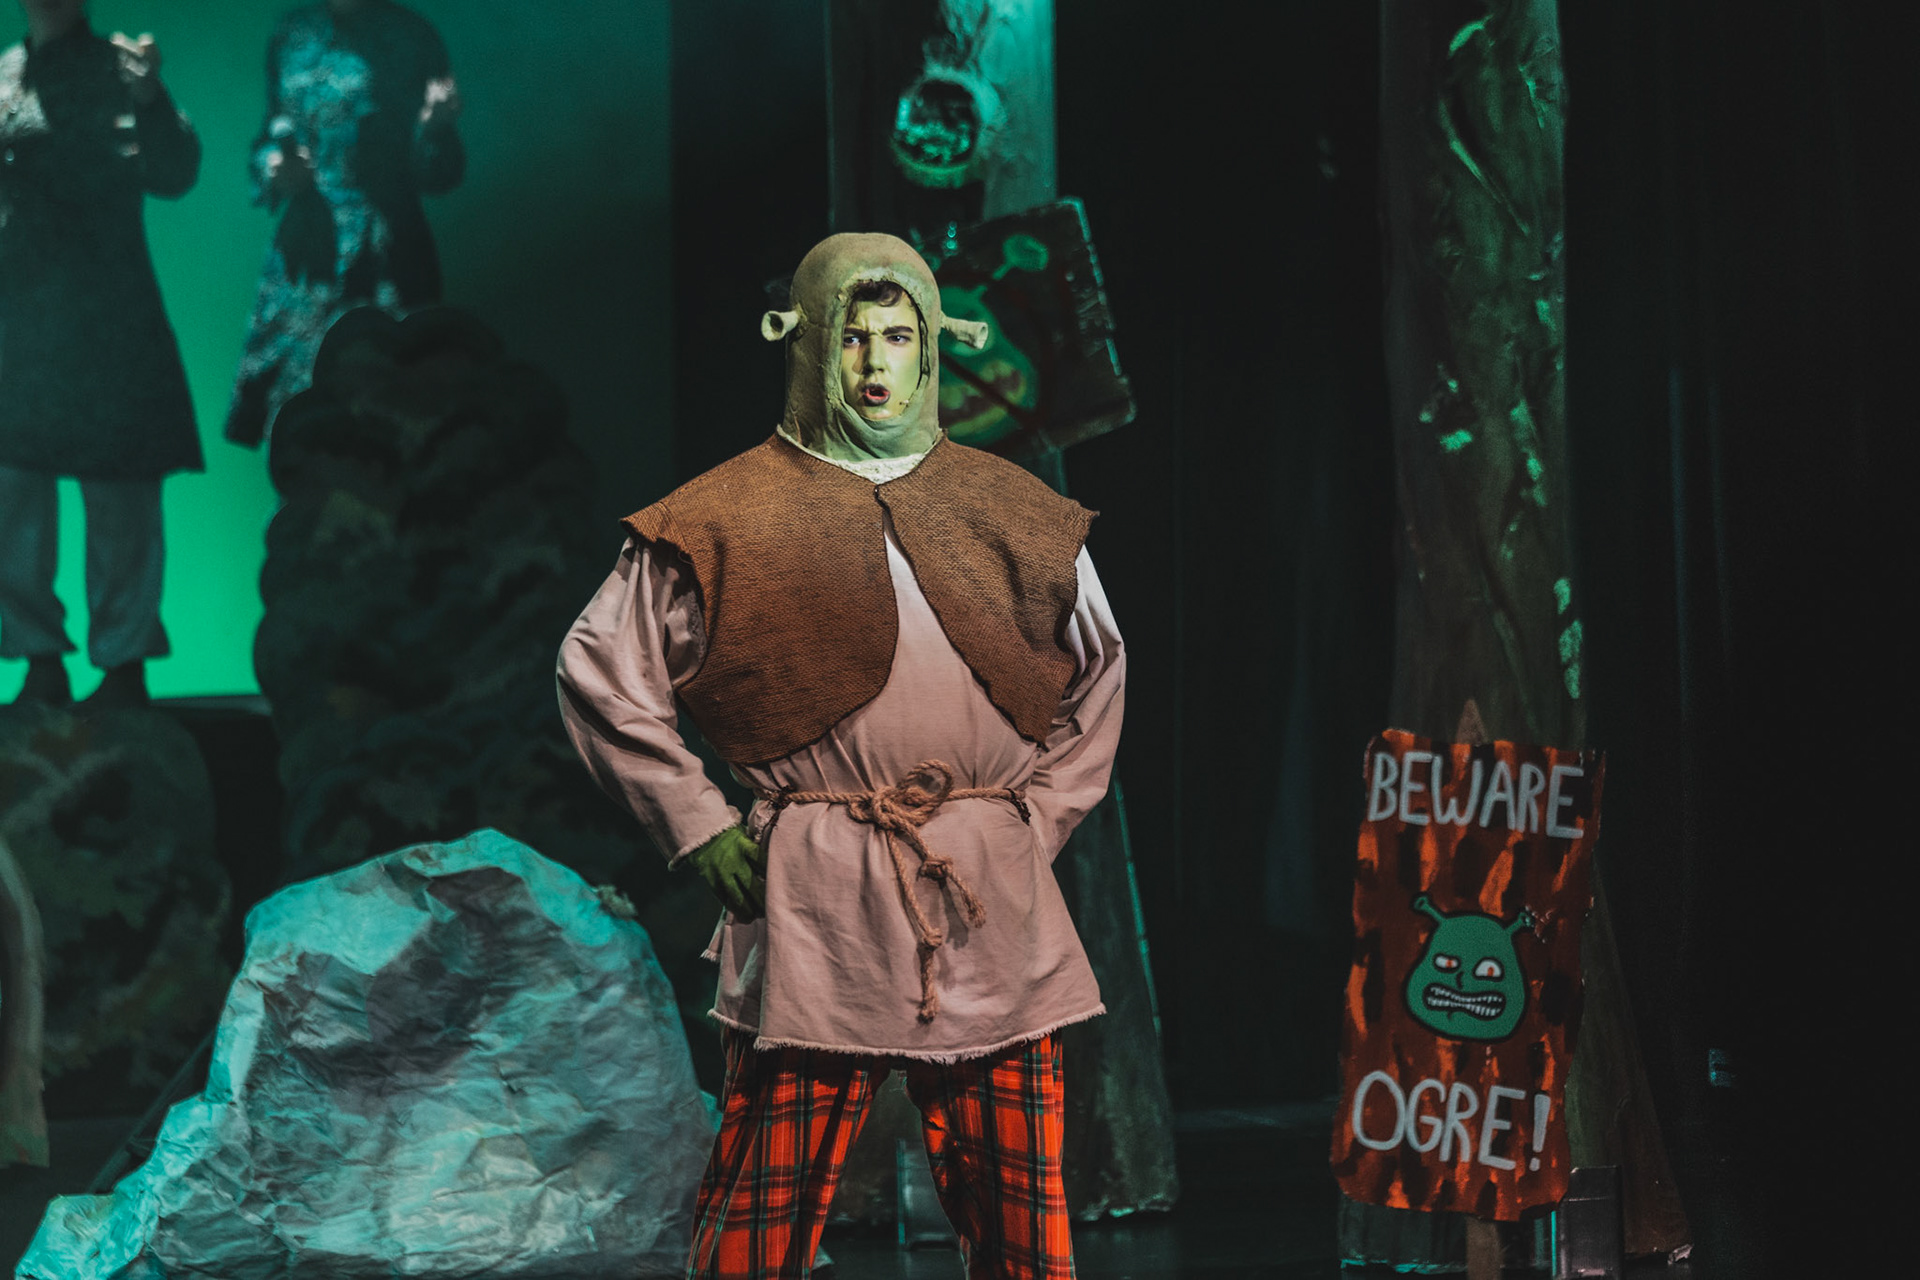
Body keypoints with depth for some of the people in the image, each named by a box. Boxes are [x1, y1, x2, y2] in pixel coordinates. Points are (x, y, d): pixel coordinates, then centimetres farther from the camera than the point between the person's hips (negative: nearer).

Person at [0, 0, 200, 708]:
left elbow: (173, 173, -8)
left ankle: (124, 664, 5)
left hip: (109, 323, -4)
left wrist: (150, 98, -24)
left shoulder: (116, 68, 2)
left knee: (120, 497, -2)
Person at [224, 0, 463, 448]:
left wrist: (435, 127, -24)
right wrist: (272, 164, 0)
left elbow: (437, 175, -3)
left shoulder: (410, 38, -2)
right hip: (302, 254, 4)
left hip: (380, 257, -4)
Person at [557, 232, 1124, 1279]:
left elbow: (1098, 673, 24)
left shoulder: (1013, 515, 13)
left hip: (994, 908, 3)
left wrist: (1041, 819, 13)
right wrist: (701, 831, -1)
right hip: (815, 908, -3)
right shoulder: (734, 517, 2)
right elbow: (599, 669, 5)